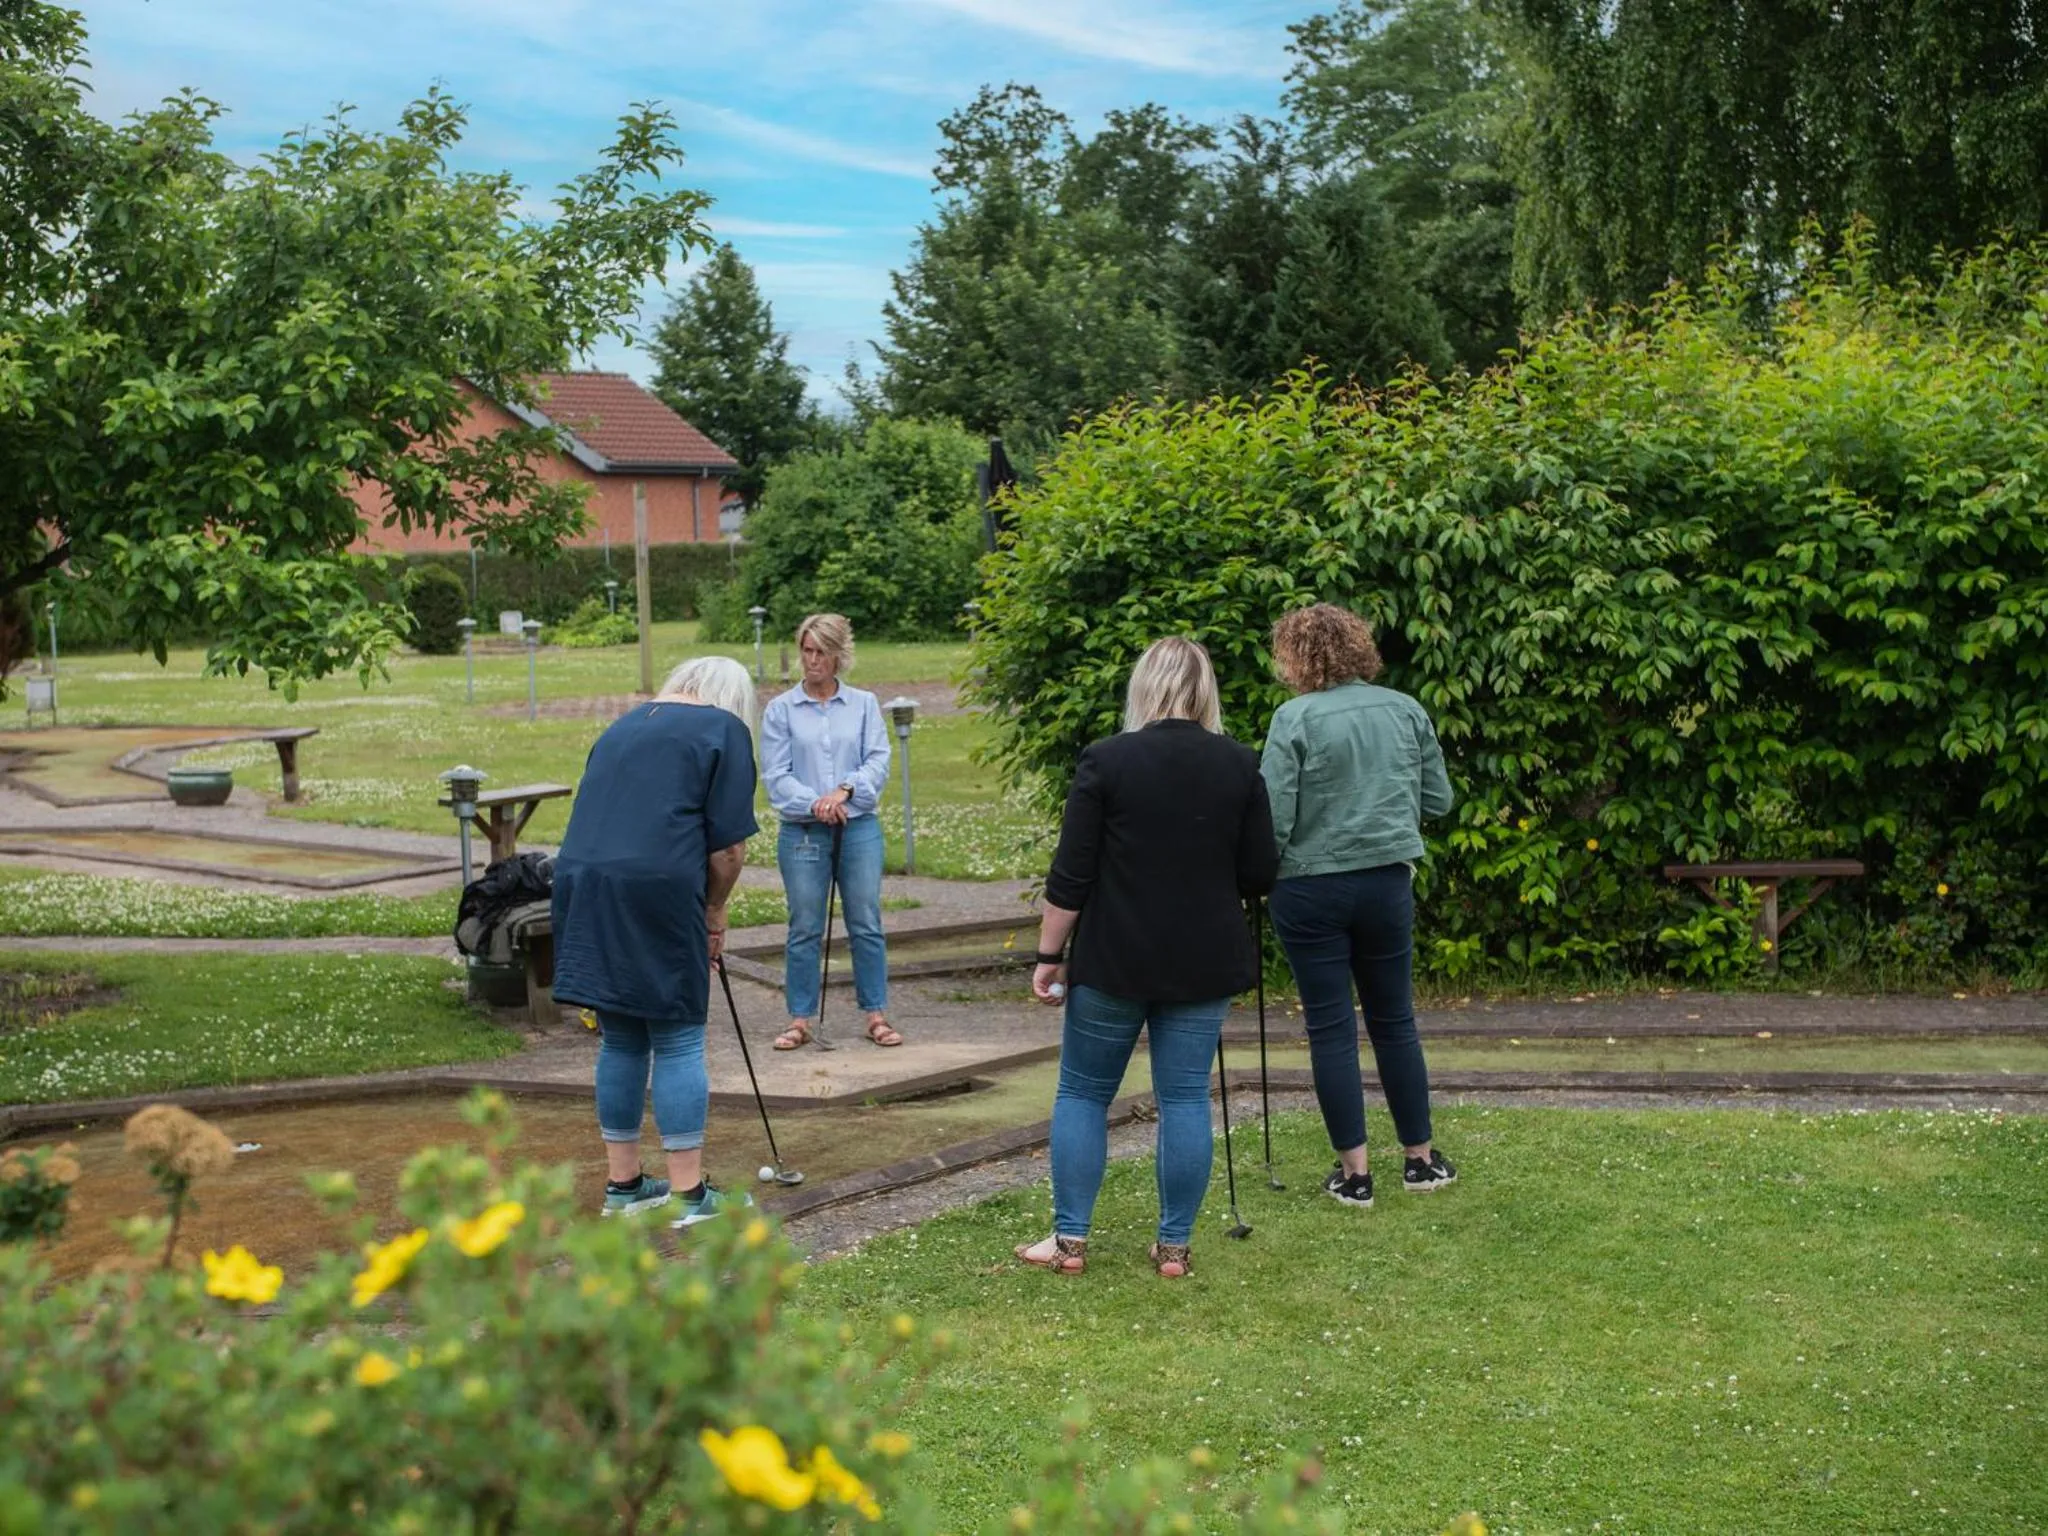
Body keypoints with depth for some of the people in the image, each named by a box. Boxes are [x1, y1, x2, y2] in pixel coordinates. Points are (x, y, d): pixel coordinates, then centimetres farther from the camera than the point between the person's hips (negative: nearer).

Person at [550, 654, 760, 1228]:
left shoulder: (624, 725, 24)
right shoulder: (724, 729, 4)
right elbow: (729, 846, -4)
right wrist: (714, 913, 12)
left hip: (582, 885, 7)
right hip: (657, 890, -6)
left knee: (620, 1041, 15)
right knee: (678, 1043, 1)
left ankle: (623, 1182, 22)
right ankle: (690, 1194, 5)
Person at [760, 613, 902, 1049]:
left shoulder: (864, 704, 7)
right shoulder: (780, 709, 3)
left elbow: (878, 761, -2)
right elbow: (776, 774, -3)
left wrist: (845, 790, -19)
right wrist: (813, 804, -18)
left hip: (859, 829, 1)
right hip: (802, 833, -1)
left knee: (866, 924, 3)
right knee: (804, 929, 3)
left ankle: (877, 1016, 11)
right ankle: (800, 1021, 10)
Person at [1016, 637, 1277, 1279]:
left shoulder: (1106, 761, -8)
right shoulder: (1240, 767, 0)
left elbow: (1071, 875, -9)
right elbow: (1259, 876, 2)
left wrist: (1049, 953, -1)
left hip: (1115, 960, -2)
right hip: (1205, 962, 3)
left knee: (1083, 1092, 9)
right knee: (1185, 1098, 7)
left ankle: (1070, 1239, 9)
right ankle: (1174, 1245, 10)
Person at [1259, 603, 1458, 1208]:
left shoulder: (1295, 718, -12)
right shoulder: (1406, 710, 2)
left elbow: (1273, 820, -15)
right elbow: (1438, 800, 8)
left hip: (1312, 889, -4)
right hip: (1388, 882, 4)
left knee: (1331, 1028, 5)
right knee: (1394, 1021, 16)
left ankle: (1354, 1172, 8)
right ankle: (1420, 1158, 23)